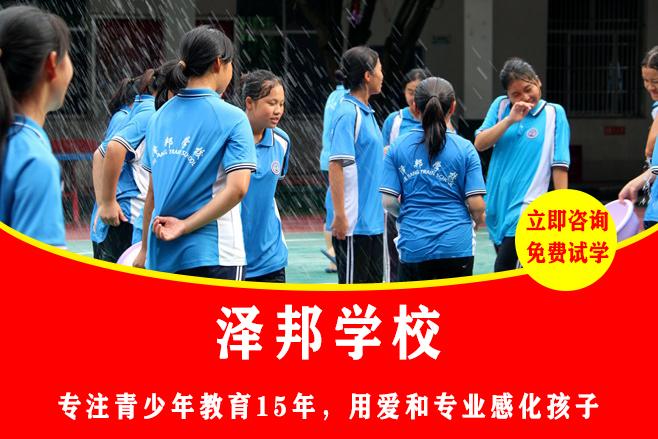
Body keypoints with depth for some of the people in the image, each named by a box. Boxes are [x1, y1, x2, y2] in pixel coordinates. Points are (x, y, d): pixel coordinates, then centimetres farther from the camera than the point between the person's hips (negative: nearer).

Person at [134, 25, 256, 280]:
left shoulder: (161, 116, 9)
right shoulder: (231, 118, -5)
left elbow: (152, 192, 12)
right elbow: (236, 188, -16)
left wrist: (146, 249, 18)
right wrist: (184, 226, -11)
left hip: (161, 257, 6)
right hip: (213, 256, -5)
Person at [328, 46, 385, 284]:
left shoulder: (366, 112, 14)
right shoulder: (348, 113, -14)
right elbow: (336, 165, -20)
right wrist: (340, 215, -24)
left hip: (373, 221, 9)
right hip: (354, 224, -9)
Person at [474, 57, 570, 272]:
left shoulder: (554, 113, -2)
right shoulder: (500, 107, 8)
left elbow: (559, 165, -3)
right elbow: (479, 143, -1)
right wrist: (510, 120, -11)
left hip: (525, 208, -5)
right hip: (497, 204, 5)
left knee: (503, 273, -16)